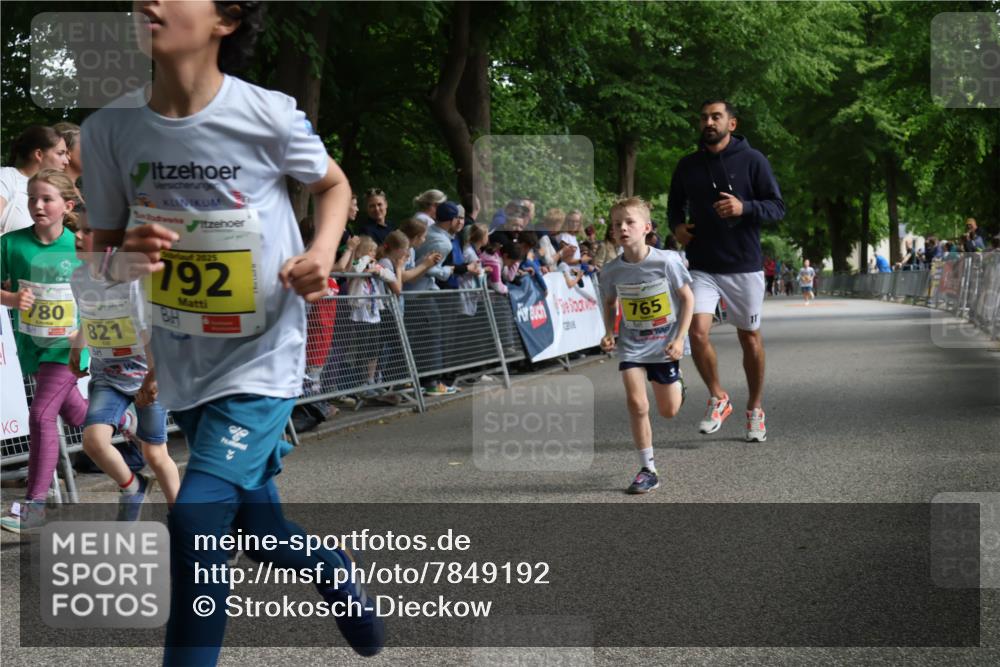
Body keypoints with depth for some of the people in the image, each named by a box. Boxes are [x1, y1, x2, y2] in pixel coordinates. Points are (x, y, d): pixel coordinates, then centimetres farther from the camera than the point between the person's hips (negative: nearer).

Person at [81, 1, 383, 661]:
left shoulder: (271, 116, -15)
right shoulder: (109, 129, -8)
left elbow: (335, 186, 5)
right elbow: (104, 249, 3)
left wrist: (322, 252, -16)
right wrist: (125, 259, -22)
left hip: (263, 357, -4)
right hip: (183, 365, 4)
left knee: (197, 516, -20)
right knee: (257, 529, 19)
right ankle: (334, 570, 51)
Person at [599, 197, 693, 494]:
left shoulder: (666, 261, -18)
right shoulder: (612, 270, -9)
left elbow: (687, 298, -7)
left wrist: (680, 338, -13)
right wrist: (609, 333, -5)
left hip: (664, 346, -1)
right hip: (632, 346, 1)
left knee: (668, 411, 8)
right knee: (636, 403, -16)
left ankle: (676, 385, 46)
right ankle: (648, 469, -3)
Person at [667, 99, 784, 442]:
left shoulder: (752, 160, -3)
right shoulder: (688, 165, 7)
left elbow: (778, 207, -4)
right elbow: (675, 204, 21)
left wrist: (744, 207, -22)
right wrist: (676, 225, -1)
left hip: (744, 265, -1)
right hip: (702, 267, 2)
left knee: (750, 337, 8)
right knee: (697, 330, -16)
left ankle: (755, 409, 26)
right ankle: (718, 398, 6)